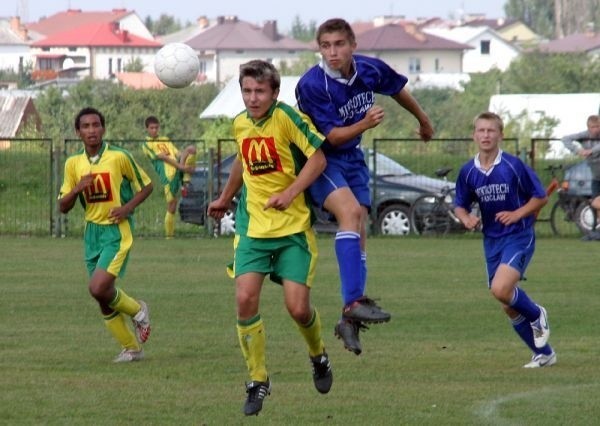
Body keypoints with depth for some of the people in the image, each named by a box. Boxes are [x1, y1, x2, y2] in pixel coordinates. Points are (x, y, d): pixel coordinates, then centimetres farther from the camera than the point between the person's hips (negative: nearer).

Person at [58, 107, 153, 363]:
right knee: (103, 299, 6)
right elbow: (63, 207, 8)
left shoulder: (119, 157, -8)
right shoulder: (73, 164, 5)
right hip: (92, 233, 6)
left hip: (117, 231, -5)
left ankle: (137, 310, 8)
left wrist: (128, 207, -13)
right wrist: (77, 188, -11)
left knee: (99, 287, -21)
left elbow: (146, 186, 3)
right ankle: (131, 348, 21)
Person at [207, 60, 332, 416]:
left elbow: (318, 158, -14)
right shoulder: (240, 123, 7)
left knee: (298, 307, -9)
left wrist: (289, 194, -25)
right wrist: (225, 198, 36)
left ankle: (319, 357, 25)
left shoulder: (287, 117, -12)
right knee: (245, 299, -12)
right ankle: (258, 381, 2)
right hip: (253, 226, 5)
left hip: (294, 226, -5)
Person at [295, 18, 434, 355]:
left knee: (359, 233, 0)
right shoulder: (312, 85, -23)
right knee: (349, 211, -29)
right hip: (320, 159, -6)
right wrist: (365, 124, -37)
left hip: (352, 159, 6)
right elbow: (332, 136, -21)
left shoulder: (371, 70, -7)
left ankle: (350, 321, 5)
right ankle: (354, 303, -36)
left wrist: (424, 121, 31)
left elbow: (399, 90, 16)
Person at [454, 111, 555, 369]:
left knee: (501, 289, -26)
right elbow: (460, 205, 12)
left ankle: (537, 315, 4)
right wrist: (466, 219, -10)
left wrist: (517, 214, -18)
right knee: (510, 308, 8)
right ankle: (544, 354, 25)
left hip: (519, 237, -6)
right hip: (492, 241, 6)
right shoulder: (468, 172, 1)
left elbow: (541, 197, -5)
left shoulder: (513, 166, -12)